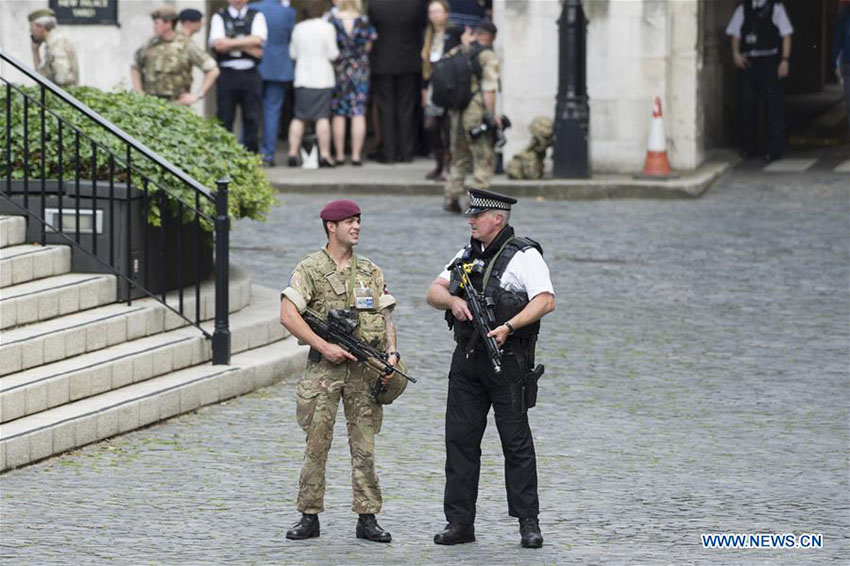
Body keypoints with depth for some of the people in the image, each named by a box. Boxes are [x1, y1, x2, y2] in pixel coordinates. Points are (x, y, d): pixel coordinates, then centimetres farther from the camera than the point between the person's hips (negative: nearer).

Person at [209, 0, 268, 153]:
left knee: (252, 119, 1)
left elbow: (258, 40, -7)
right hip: (227, 73, -1)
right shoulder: (219, 17, 7)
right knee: (225, 119, 0)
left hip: (250, 74, 1)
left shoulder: (256, 16, 10)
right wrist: (248, 47, -9)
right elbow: (218, 44, -8)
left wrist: (230, 43, -9)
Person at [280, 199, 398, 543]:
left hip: (364, 370, 3)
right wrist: (324, 347, -15)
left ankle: (367, 519, 7)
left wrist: (391, 353, -6)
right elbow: (288, 315, -10)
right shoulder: (310, 268, -2)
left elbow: (386, 317, 12)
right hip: (324, 368, -3)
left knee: (364, 447, 4)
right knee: (316, 444, -1)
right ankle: (309, 517, 7)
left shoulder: (371, 271, 12)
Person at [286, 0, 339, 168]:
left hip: (302, 77, 4)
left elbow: (293, 53, 11)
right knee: (322, 117, -5)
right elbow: (332, 54, -8)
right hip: (322, 78, -4)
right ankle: (324, 155, -9)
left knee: (299, 117, 7)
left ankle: (293, 154, 2)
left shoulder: (298, 28, 6)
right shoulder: (327, 28, -6)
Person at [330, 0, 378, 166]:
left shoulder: (333, 20, -8)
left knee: (338, 115, 7)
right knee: (359, 114, 2)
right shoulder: (364, 21, -6)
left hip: (338, 70, 0)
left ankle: (340, 155, 7)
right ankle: (356, 155, -1)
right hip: (360, 70, 0)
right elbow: (369, 46, 0)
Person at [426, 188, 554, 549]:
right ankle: (459, 522, 8)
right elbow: (433, 292, 13)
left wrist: (508, 326, -26)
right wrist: (452, 300, -10)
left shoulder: (524, 256, -5)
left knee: (516, 440, -3)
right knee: (460, 438, 4)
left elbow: (546, 301, -15)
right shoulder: (467, 255, 16)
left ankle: (528, 523, 3)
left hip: (507, 360, -6)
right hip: (467, 359, 6)